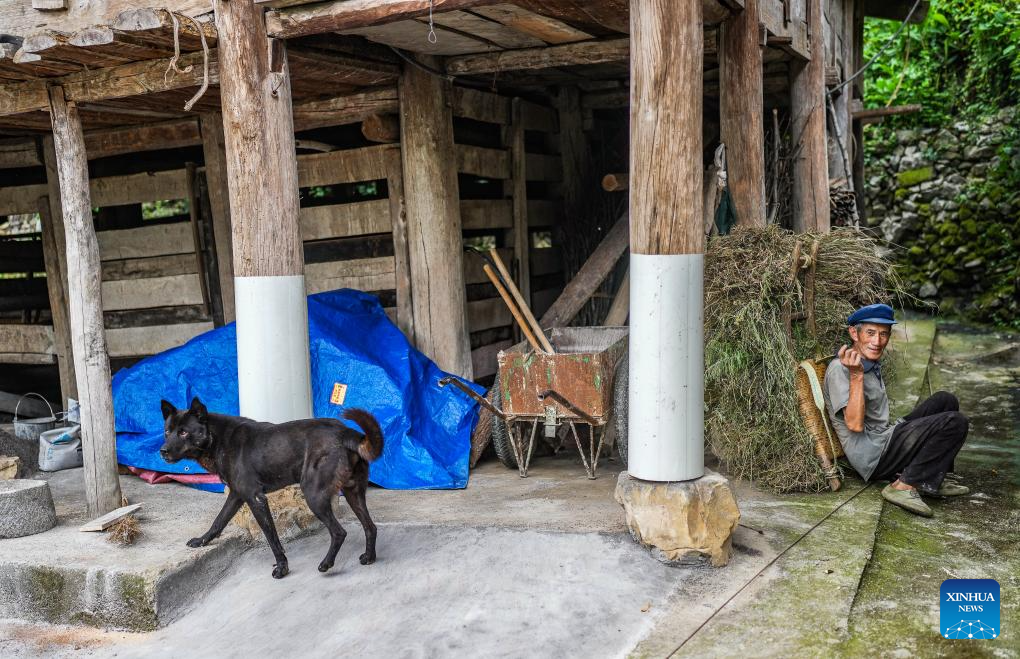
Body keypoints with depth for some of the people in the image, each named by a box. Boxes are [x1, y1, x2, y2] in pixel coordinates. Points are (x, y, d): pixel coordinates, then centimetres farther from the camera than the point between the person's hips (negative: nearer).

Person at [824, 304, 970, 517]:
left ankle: (937, 477, 10)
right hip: (872, 456, -10)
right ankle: (904, 486, -14)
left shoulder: (873, 365, 14)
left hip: (886, 439, 10)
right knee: (955, 423, -15)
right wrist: (856, 376, -32)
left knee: (945, 400, 12)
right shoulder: (840, 368, -17)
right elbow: (855, 424, -26)